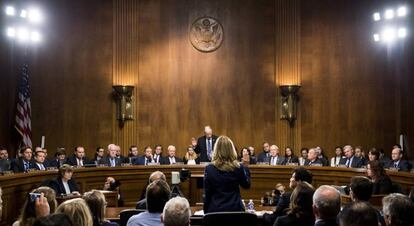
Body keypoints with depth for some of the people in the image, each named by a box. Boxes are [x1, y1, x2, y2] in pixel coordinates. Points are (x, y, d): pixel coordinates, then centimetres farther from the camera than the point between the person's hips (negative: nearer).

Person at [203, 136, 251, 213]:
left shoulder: (209, 169, -9)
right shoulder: (238, 168, -6)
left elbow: (207, 194, -4)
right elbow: (246, 185, 12)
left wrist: (206, 212, 6)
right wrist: (246, 169, 20)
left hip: (215, 210, -1)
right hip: (235, 209, 1)